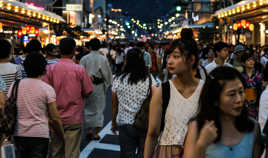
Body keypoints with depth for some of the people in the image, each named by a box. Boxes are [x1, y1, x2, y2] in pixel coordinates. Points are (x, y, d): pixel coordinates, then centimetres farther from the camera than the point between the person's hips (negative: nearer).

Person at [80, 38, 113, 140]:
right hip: (99, 86, -1)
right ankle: (96, 133, 8)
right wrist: (108, 84, 13)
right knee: (99, 108, 7)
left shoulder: (84, 59, -6)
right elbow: (107, 73, -2)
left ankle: (89, 130, 19)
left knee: (88, 108, 16)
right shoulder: (103, 59, -8)